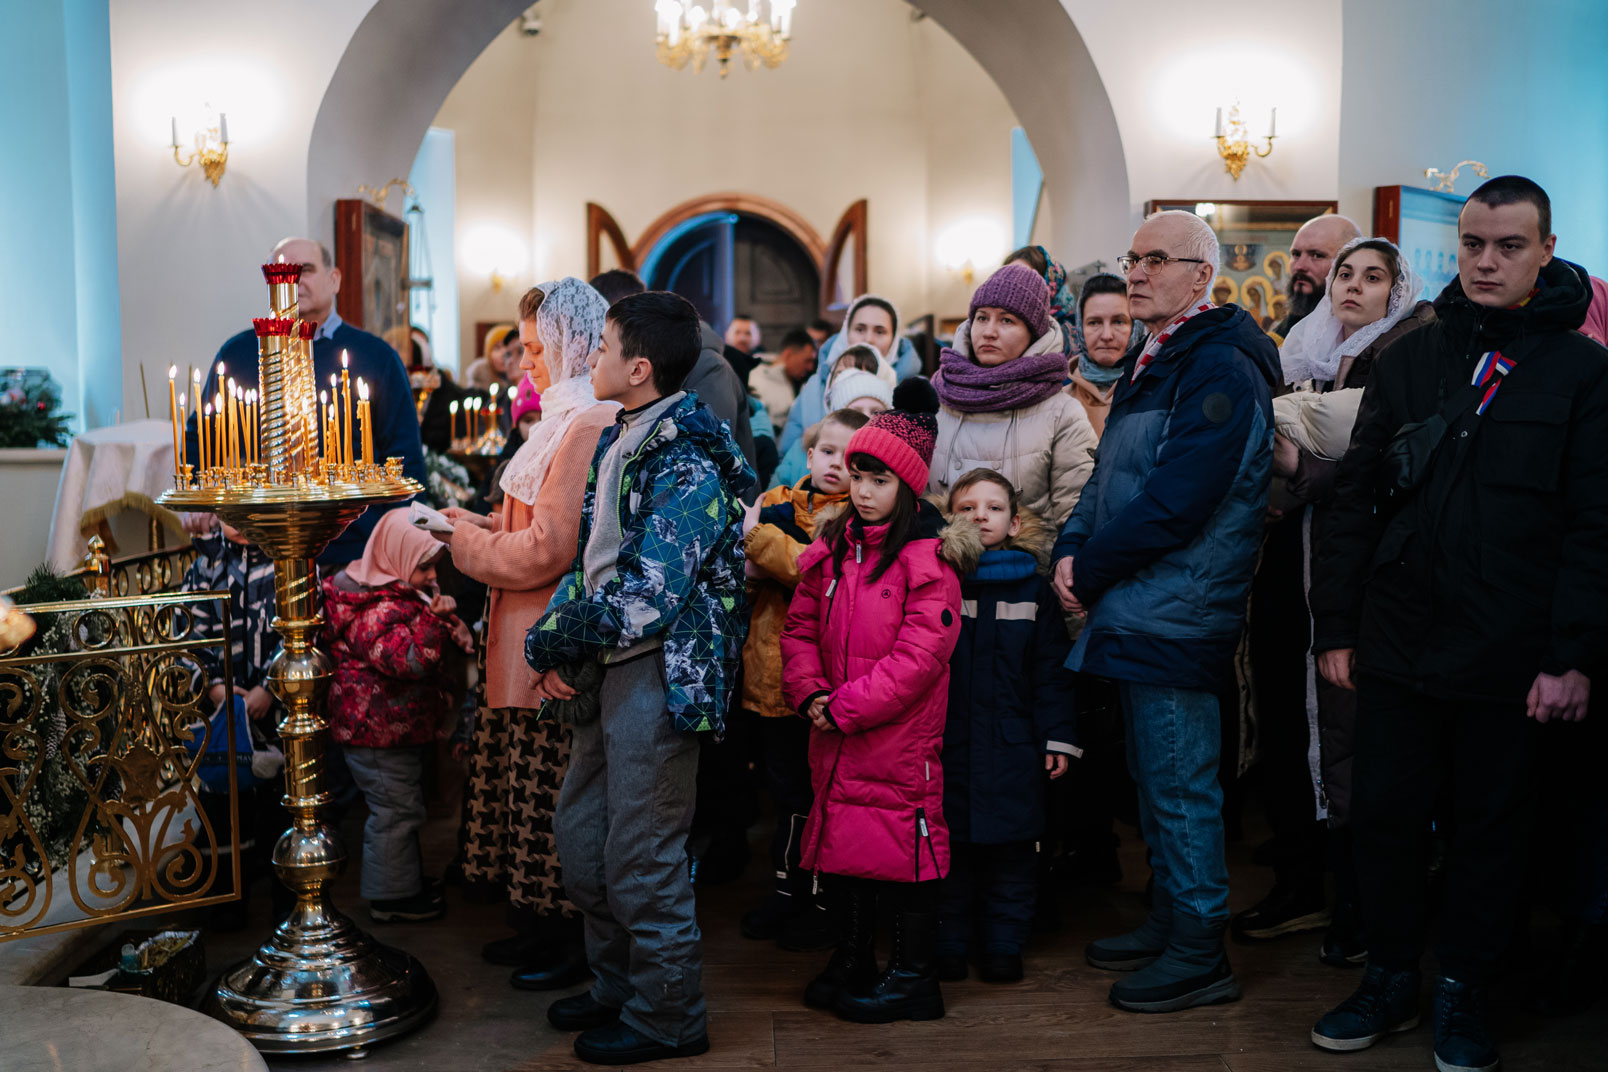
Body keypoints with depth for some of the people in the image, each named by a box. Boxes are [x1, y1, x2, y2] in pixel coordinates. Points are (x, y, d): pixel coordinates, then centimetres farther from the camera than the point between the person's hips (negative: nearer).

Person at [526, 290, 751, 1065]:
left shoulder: (688, 464, -18)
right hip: (606, 670, 9)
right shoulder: (618, 441, 12)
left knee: (642, 857, 2)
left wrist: (551, 640, -12)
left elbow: (643, 596, -24)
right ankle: (618, 987, 37)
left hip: (657, 673, -9)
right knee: (579, 837, 18)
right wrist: (557, 650, 0)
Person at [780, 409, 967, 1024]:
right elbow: (799, 626, 12)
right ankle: (854, 961, 31)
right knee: (845, 835, 15)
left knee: (905, 845, 0)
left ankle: (915, 975, 15)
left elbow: (918, 657, -18)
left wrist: (843, 708, -16)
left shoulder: (928, 559, -13)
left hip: (900, 738, -7)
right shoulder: (833, 550, 9)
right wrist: (810, 693, -5)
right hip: (836, 739, 7)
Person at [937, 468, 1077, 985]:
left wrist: (1057, 737, 0)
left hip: (1011, 747, 1)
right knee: (947, 845, 7)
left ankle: (1004, 943, 20)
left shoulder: (1033, 588, 4)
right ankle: (949, 942, 20)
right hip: (945, 743, 0)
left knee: (1010, 846, 6)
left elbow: (1052, 668, 5)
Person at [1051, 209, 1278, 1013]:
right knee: (1154, 779, 18)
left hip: (1178, 614, -10)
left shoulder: (1220, 370, -17)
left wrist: (1088, 570, -14)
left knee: (1180, 786, -1)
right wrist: (1072, 548, 1)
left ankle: (1199, 955, 12)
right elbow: (1110, 479, 18)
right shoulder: (1153, 366, 16)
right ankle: (1168, 924, 32)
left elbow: (1175, 504, -24)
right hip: (1137, 614, 10)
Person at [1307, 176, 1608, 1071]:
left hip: (1509, 659, -2)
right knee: (1386, 815, 8)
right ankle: (1392, 980, 26)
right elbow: (1358, 498, 7)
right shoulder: (1409, 360, 8)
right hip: (1398, 644, 3)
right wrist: (1336, 625, 2)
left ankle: (1464, 997, 26)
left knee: (1491, 828, 10)